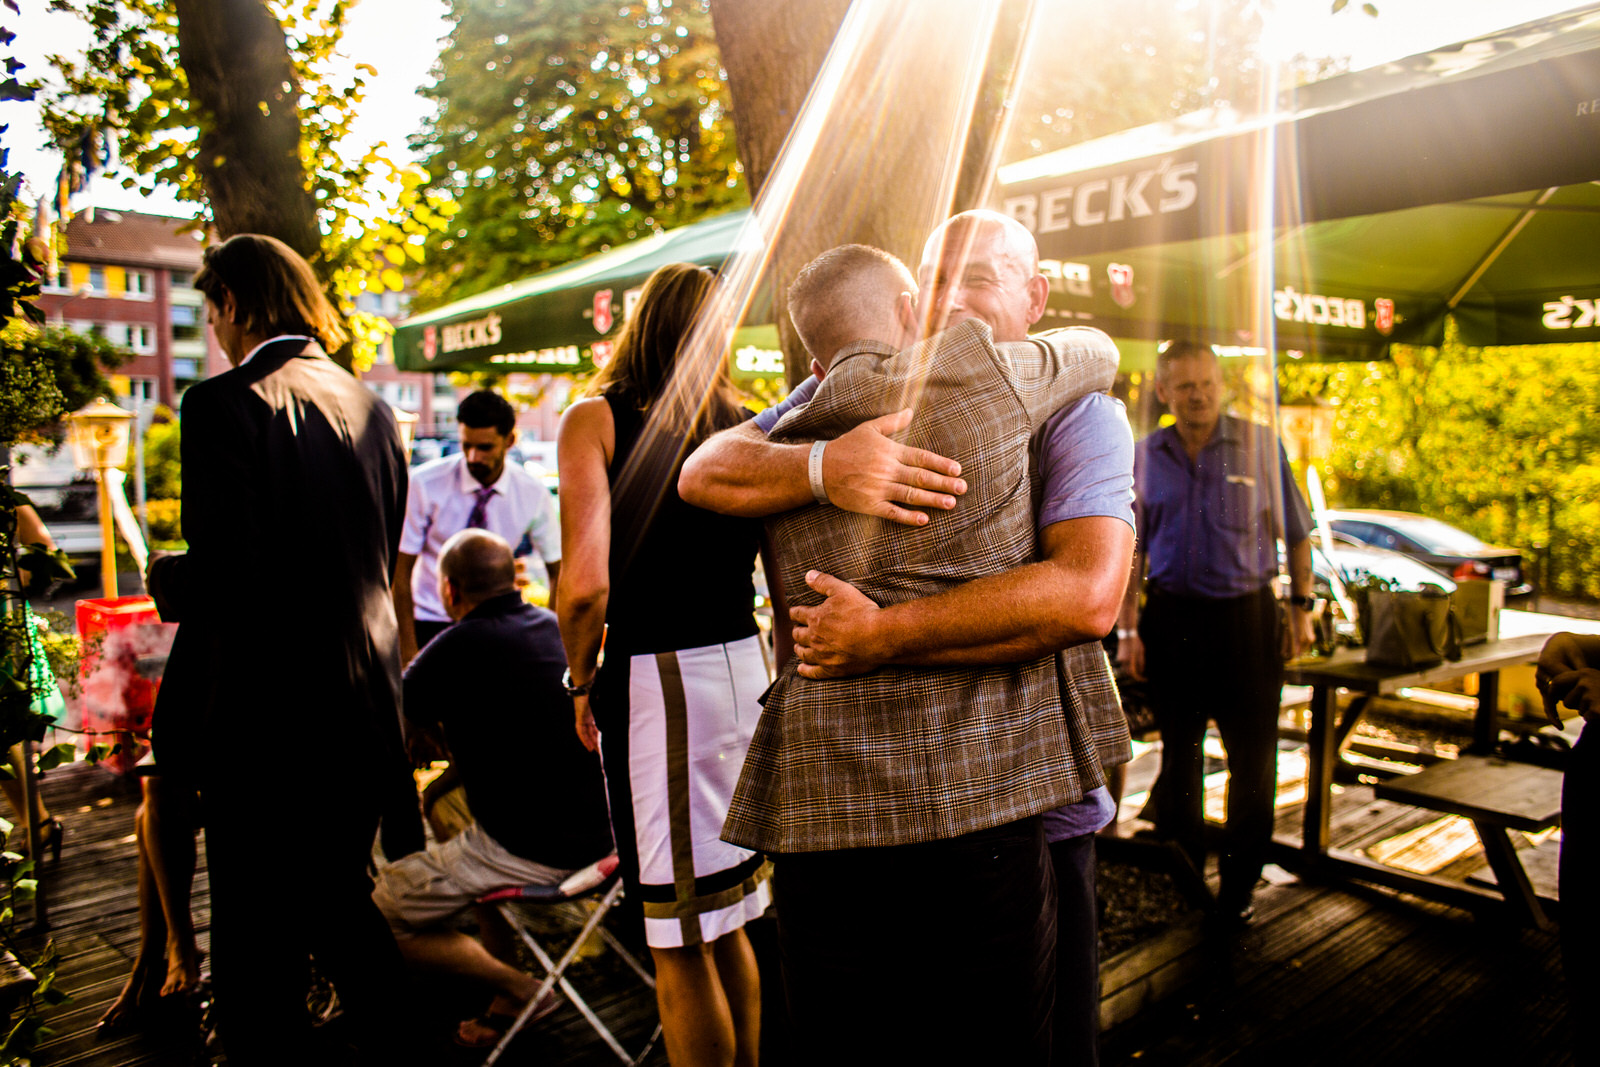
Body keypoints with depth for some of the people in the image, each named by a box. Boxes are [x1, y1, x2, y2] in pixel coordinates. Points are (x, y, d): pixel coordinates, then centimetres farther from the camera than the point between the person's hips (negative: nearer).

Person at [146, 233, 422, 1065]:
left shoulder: (224, 404, -13)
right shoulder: (371, 408, 7)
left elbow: (219, 577, -18)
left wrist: (162, 578, 2)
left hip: (265, 715, -7)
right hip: (364, 708, 7)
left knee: (258, 937, 8)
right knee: (341, 900, 23)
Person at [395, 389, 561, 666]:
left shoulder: (533, 494, -6)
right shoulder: (425, 484, -11)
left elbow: (559, 570, 5)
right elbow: (400, 570, -8)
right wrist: (407, 650, -12)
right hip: (428, 624, -1)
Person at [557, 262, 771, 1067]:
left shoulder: (596, 418, -5)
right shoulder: (743, 423, 8)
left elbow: (585, 583, -15)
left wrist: (582, 681, 1)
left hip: (654, 676, -5)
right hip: (747, 667, 6)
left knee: (679, 944, 8)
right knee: (730, 924, 21)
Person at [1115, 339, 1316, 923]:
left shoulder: (1260, 444, -1)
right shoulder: (1145, 456, 3)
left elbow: (1296, 534, 6)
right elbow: (1131, 550, 6)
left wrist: (1301, 609, 1)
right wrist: (1128, 628, 1)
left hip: (1245, 615, -1)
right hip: (1170, 617, 1)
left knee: (1253, 756, 4)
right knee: (1176, 754, 11)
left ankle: (1239, 887, 20)